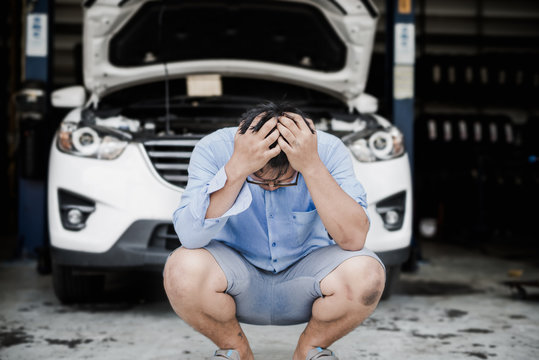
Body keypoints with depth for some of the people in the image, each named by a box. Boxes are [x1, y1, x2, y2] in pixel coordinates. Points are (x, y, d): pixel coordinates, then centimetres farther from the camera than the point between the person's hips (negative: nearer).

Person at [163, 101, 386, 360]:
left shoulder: (328, 151, -19)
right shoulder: (213, 149, -20)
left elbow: (354, 239, -30)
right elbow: (190, 236, -33)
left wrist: (312, 166, -38)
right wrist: (237, 168, -42)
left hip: (305, 273, 0)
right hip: (236, 269, 0)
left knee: (366, 275, -31)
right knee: (182, 270, -33)